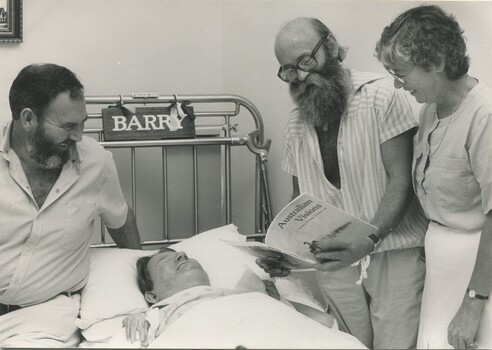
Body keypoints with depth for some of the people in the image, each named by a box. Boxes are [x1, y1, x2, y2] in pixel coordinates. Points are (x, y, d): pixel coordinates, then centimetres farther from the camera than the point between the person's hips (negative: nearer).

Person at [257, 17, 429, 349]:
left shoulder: (381, 96, -8)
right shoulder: (296, 125, 8)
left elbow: (400, 180, -12)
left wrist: (368, 241, -25)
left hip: (394, 253, -4)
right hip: (335, 259, 4)